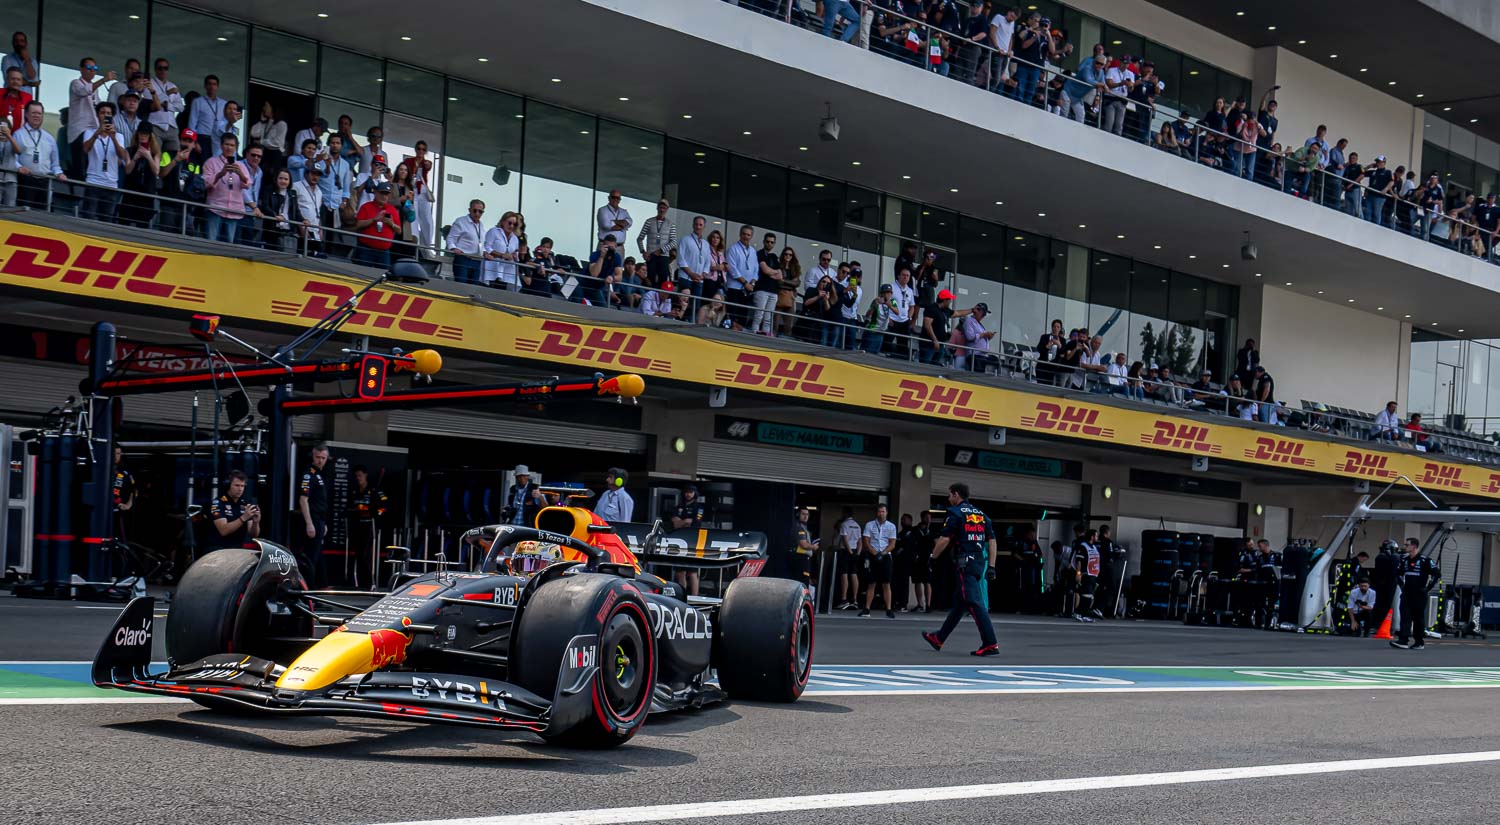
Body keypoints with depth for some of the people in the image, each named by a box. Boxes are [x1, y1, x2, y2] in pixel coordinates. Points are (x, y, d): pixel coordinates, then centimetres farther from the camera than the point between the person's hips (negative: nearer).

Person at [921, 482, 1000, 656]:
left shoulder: (955, 513, -5)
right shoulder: (981, 514, 17)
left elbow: (944, 540, -11)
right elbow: (992, 541, 12)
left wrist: (933, 558, 2)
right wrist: (991, 567, 10)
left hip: (965, 563, -8)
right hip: (980, 563, 8)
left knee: (974, 603, -11)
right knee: (959, 603, 16)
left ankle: (991, 643, -20)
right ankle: (939, 638, 29)